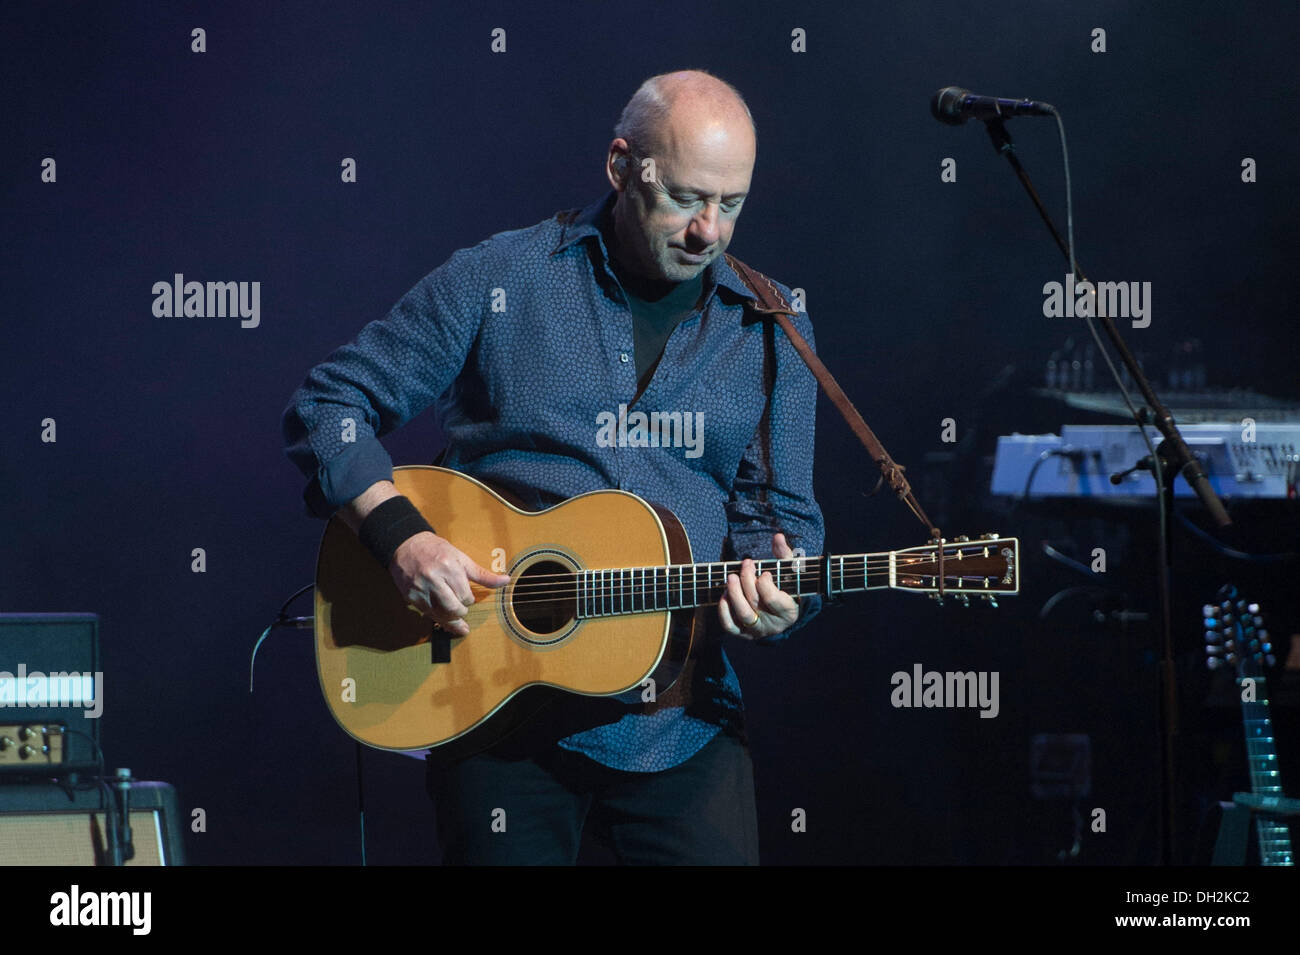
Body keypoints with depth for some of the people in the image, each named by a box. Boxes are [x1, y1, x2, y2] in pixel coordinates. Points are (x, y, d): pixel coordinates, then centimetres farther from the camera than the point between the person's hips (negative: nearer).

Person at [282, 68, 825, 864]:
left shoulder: (769, 333, 7)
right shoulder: (499, 282, 1)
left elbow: (780, 515, 8)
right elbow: (327, 407, 1)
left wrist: (772, 594, -15)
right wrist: (401, 534, -15)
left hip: (679, 717, 2)